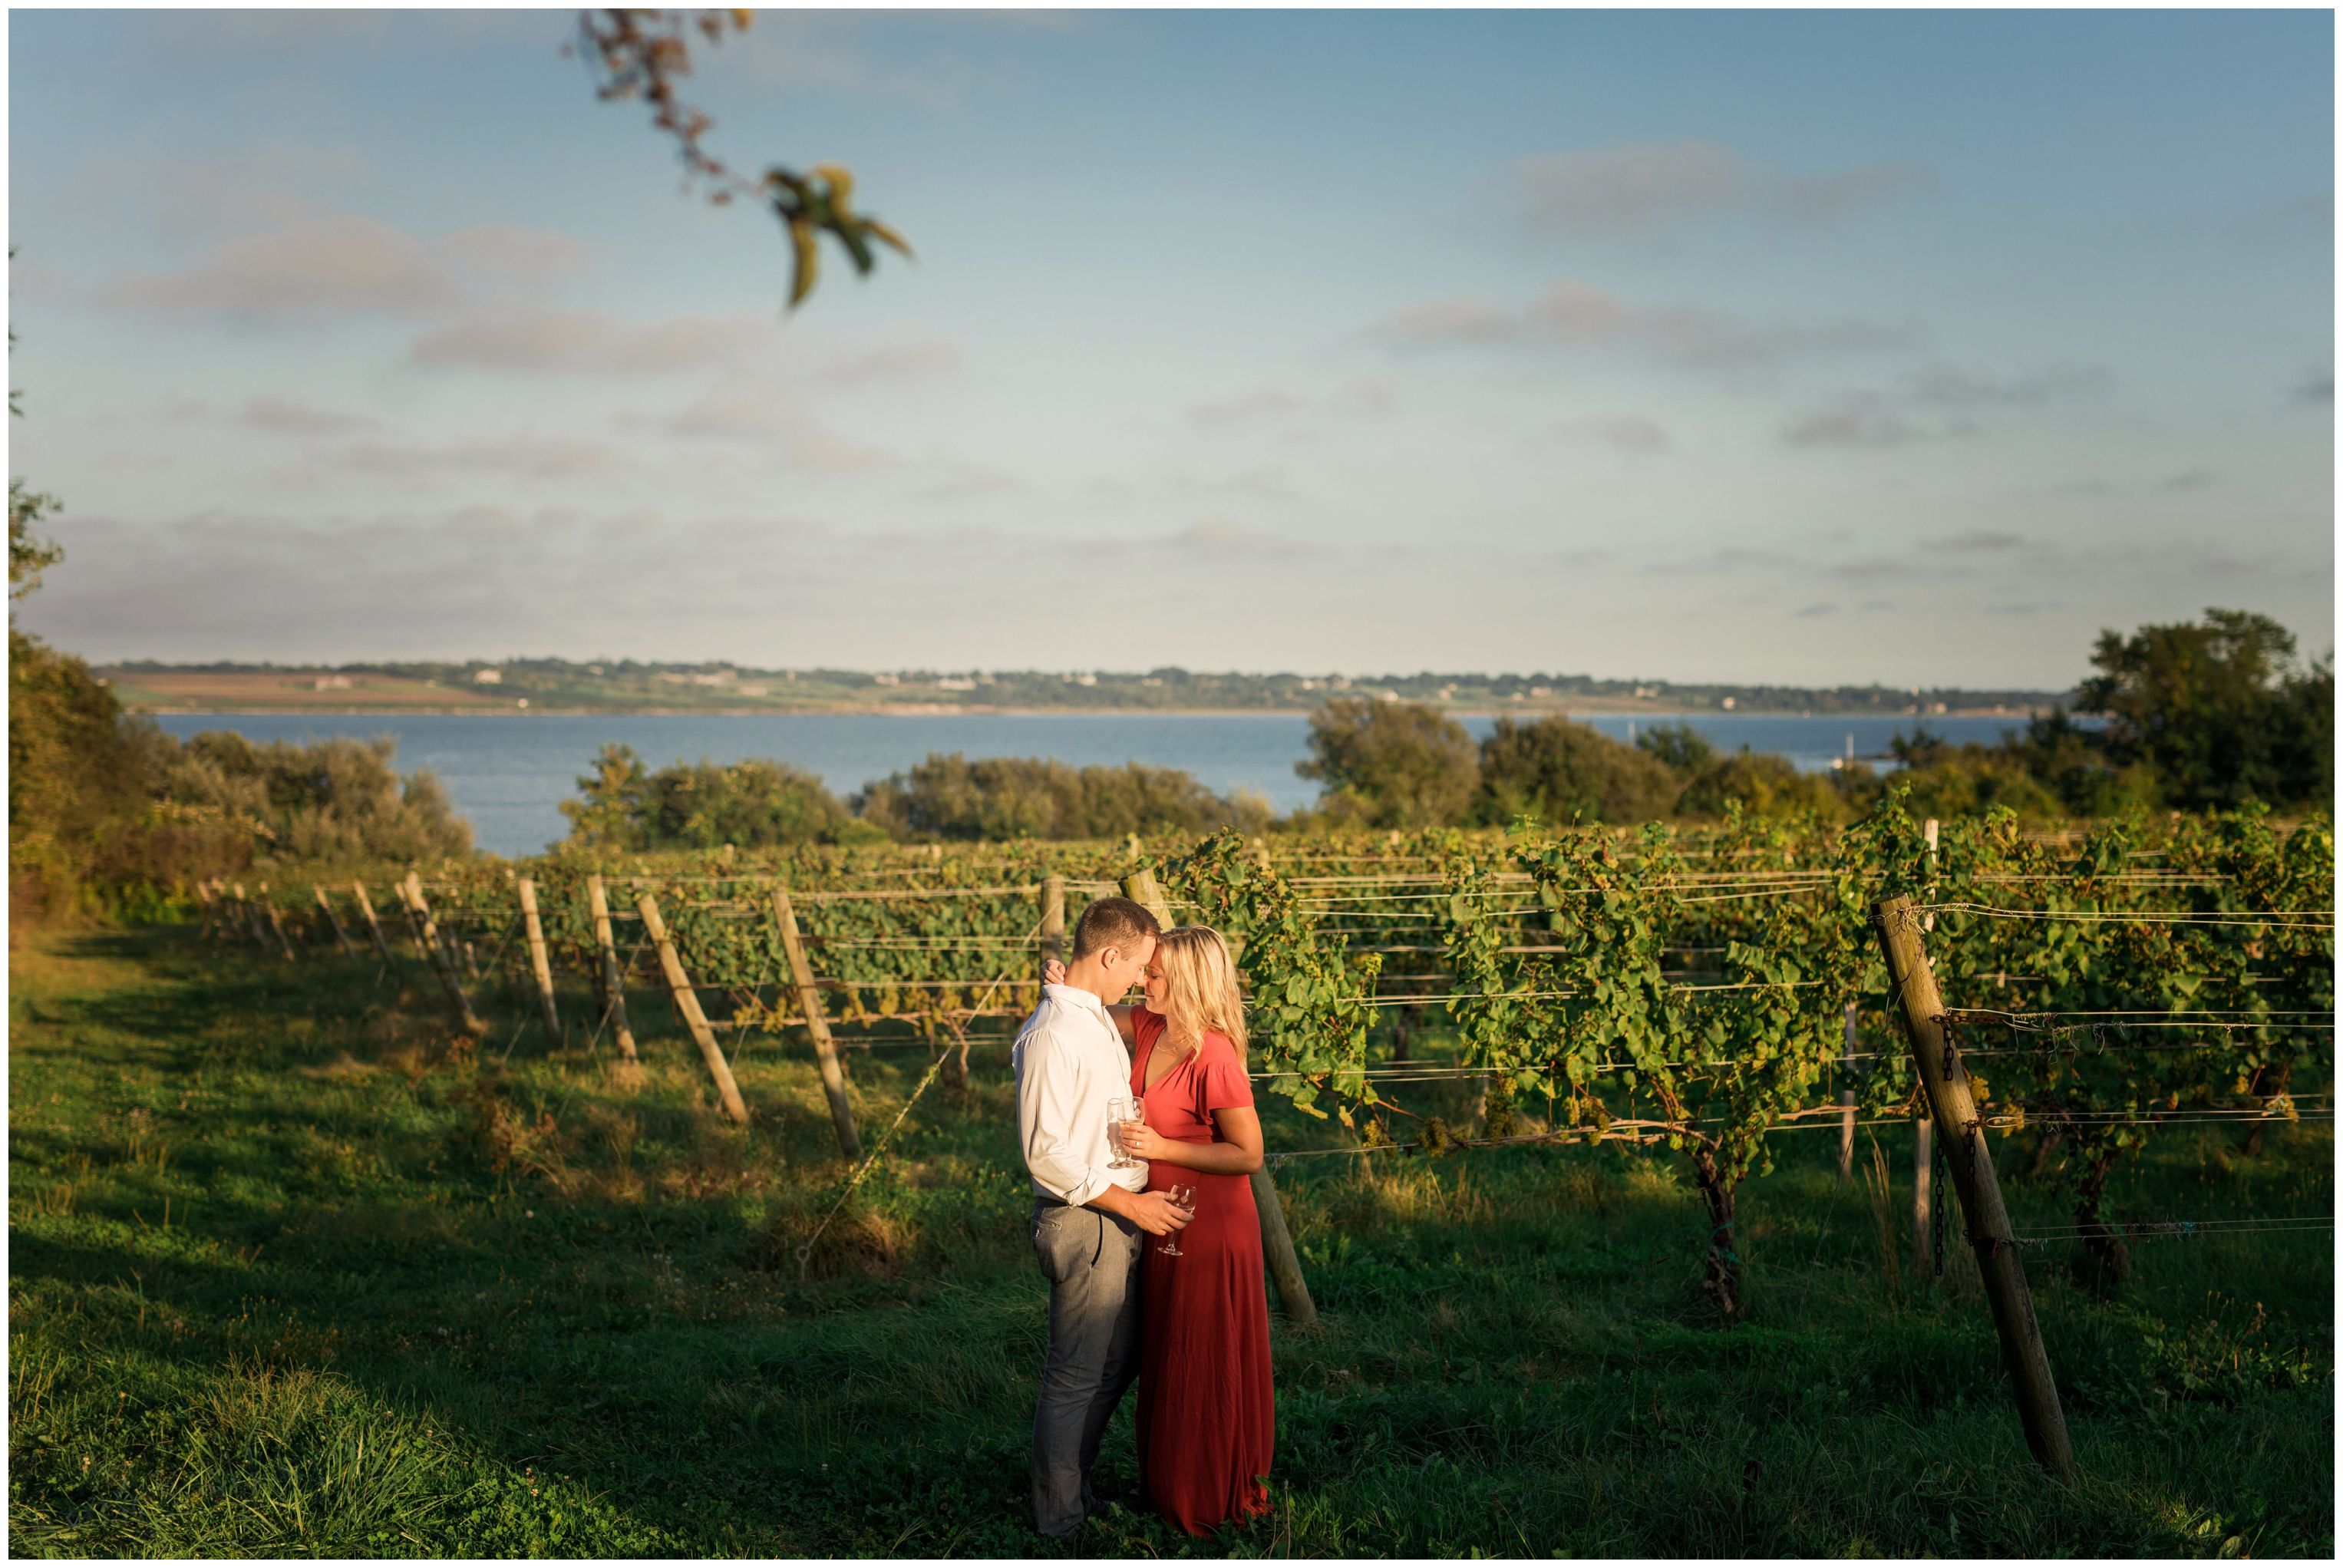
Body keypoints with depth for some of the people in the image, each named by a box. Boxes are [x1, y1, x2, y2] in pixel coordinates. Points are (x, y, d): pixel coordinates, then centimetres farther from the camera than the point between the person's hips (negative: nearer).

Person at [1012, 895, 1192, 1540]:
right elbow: (1046, 1153, -23)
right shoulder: (1052, 1036, -20)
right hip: (1084, 1224, -10)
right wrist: (1130, 1203, -19)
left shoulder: (1097, 1019, 11)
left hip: (1123, 1218, 10)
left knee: (1117, 1363, 19)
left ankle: (1075, 1488, 34)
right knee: (1078, 1376, 1)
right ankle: (1059, 1521, 15)